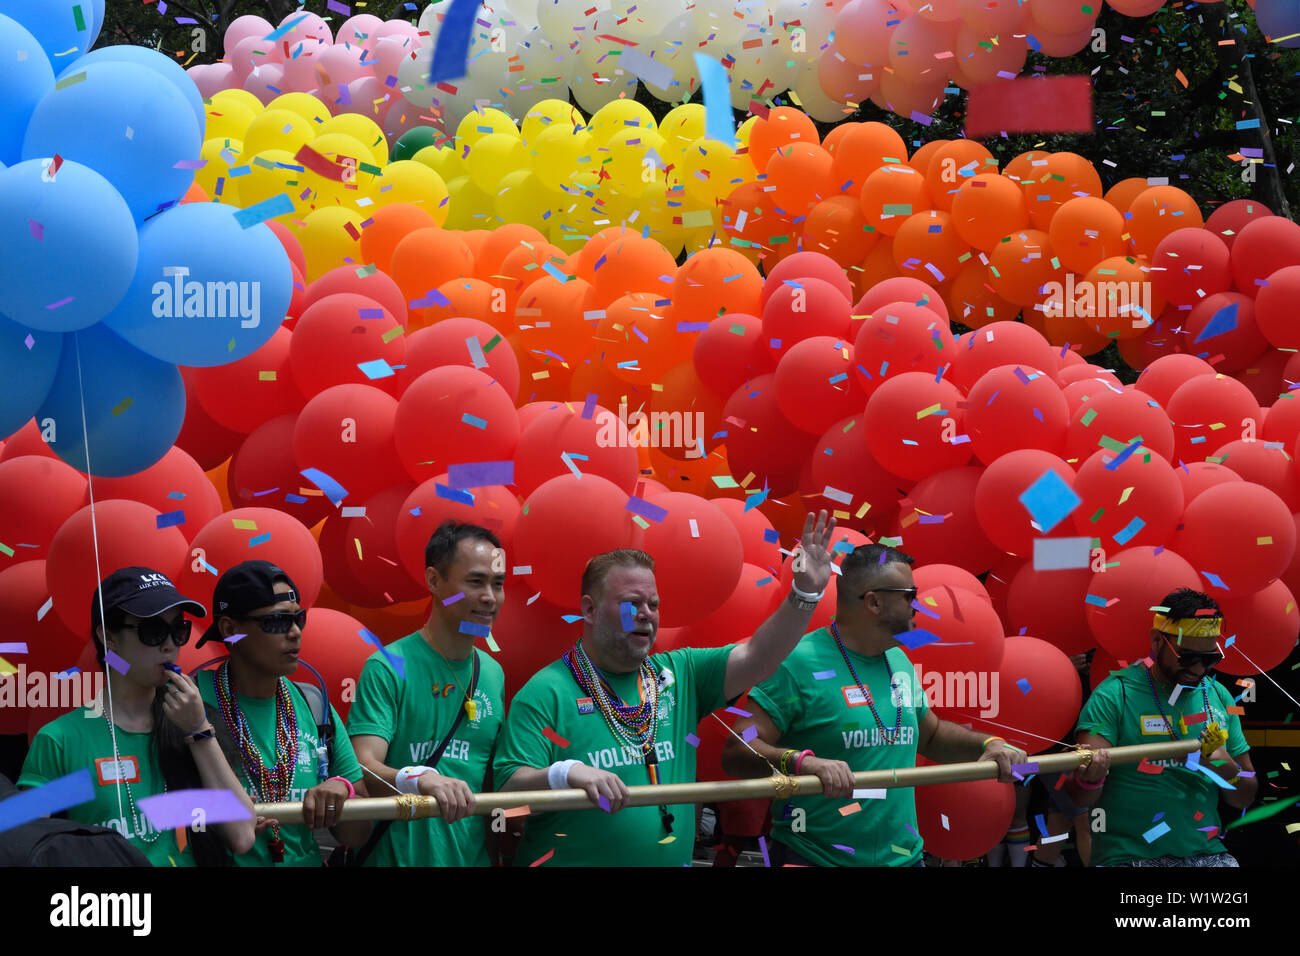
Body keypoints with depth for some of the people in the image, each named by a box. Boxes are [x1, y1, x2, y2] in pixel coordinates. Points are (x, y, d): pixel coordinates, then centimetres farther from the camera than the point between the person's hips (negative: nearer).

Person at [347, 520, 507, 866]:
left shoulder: (493, 674, 8)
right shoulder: (388, 667, -10)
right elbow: (364, 767, -20)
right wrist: (420, 780, -39)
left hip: (473, 856, 6)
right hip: (398, 855, -6)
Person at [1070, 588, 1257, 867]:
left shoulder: (1218, 697, 13)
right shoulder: (1115, 695, -4)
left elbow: (1245, 798, 19)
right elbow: (1080, 797, -11)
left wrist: (1228, 771, -3)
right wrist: (1089, 779, -33)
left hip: (1206, 852, 4)